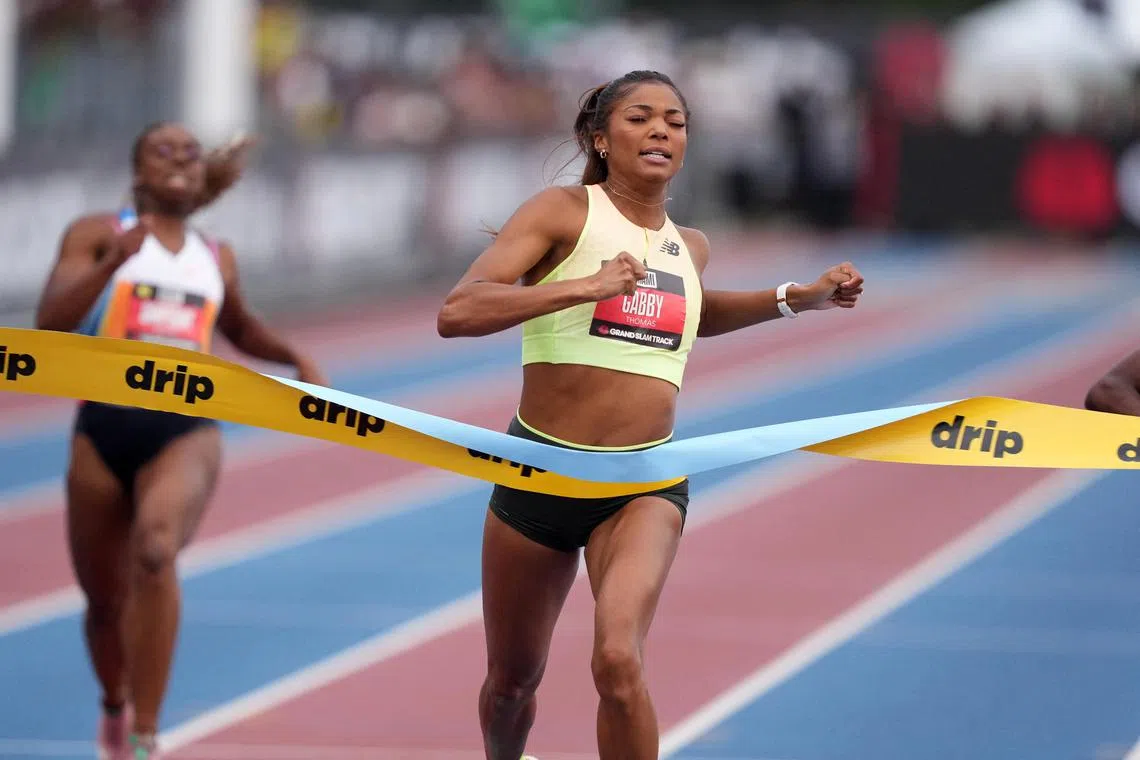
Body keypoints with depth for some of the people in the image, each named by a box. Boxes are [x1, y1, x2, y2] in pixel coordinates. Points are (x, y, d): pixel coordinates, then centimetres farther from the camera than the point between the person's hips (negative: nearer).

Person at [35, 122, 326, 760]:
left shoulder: (217, 258, 17)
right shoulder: (98, 235, 6)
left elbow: (239, 327, 37)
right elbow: (51, 321, -9)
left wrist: (294, 356, 19)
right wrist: (116, 259, -21)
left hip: (188, 429, 0)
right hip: (105, 425, 0)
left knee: (156, 551, -30)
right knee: (105, 599, 10)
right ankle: (116, 708, 45)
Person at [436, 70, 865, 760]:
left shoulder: (691, 247, 12)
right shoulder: (564, 212, -6)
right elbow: (456, 313, -19)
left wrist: (796, 299, 27)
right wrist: (587, 286, -26)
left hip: (646, 483, 2)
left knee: (619, 662, -25)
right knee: (513, 679, 15)